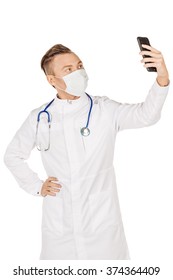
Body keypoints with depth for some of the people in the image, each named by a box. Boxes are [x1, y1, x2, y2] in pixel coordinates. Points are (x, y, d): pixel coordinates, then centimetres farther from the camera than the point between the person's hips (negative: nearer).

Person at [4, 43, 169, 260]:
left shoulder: (104, 110, -5)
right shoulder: (39, 118, 1)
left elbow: (145, 114, -22)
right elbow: (13, 155, 14)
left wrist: (162, 78, -39)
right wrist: (36, 186, 4)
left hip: (102, 222, -1)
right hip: (58, 226, 2)